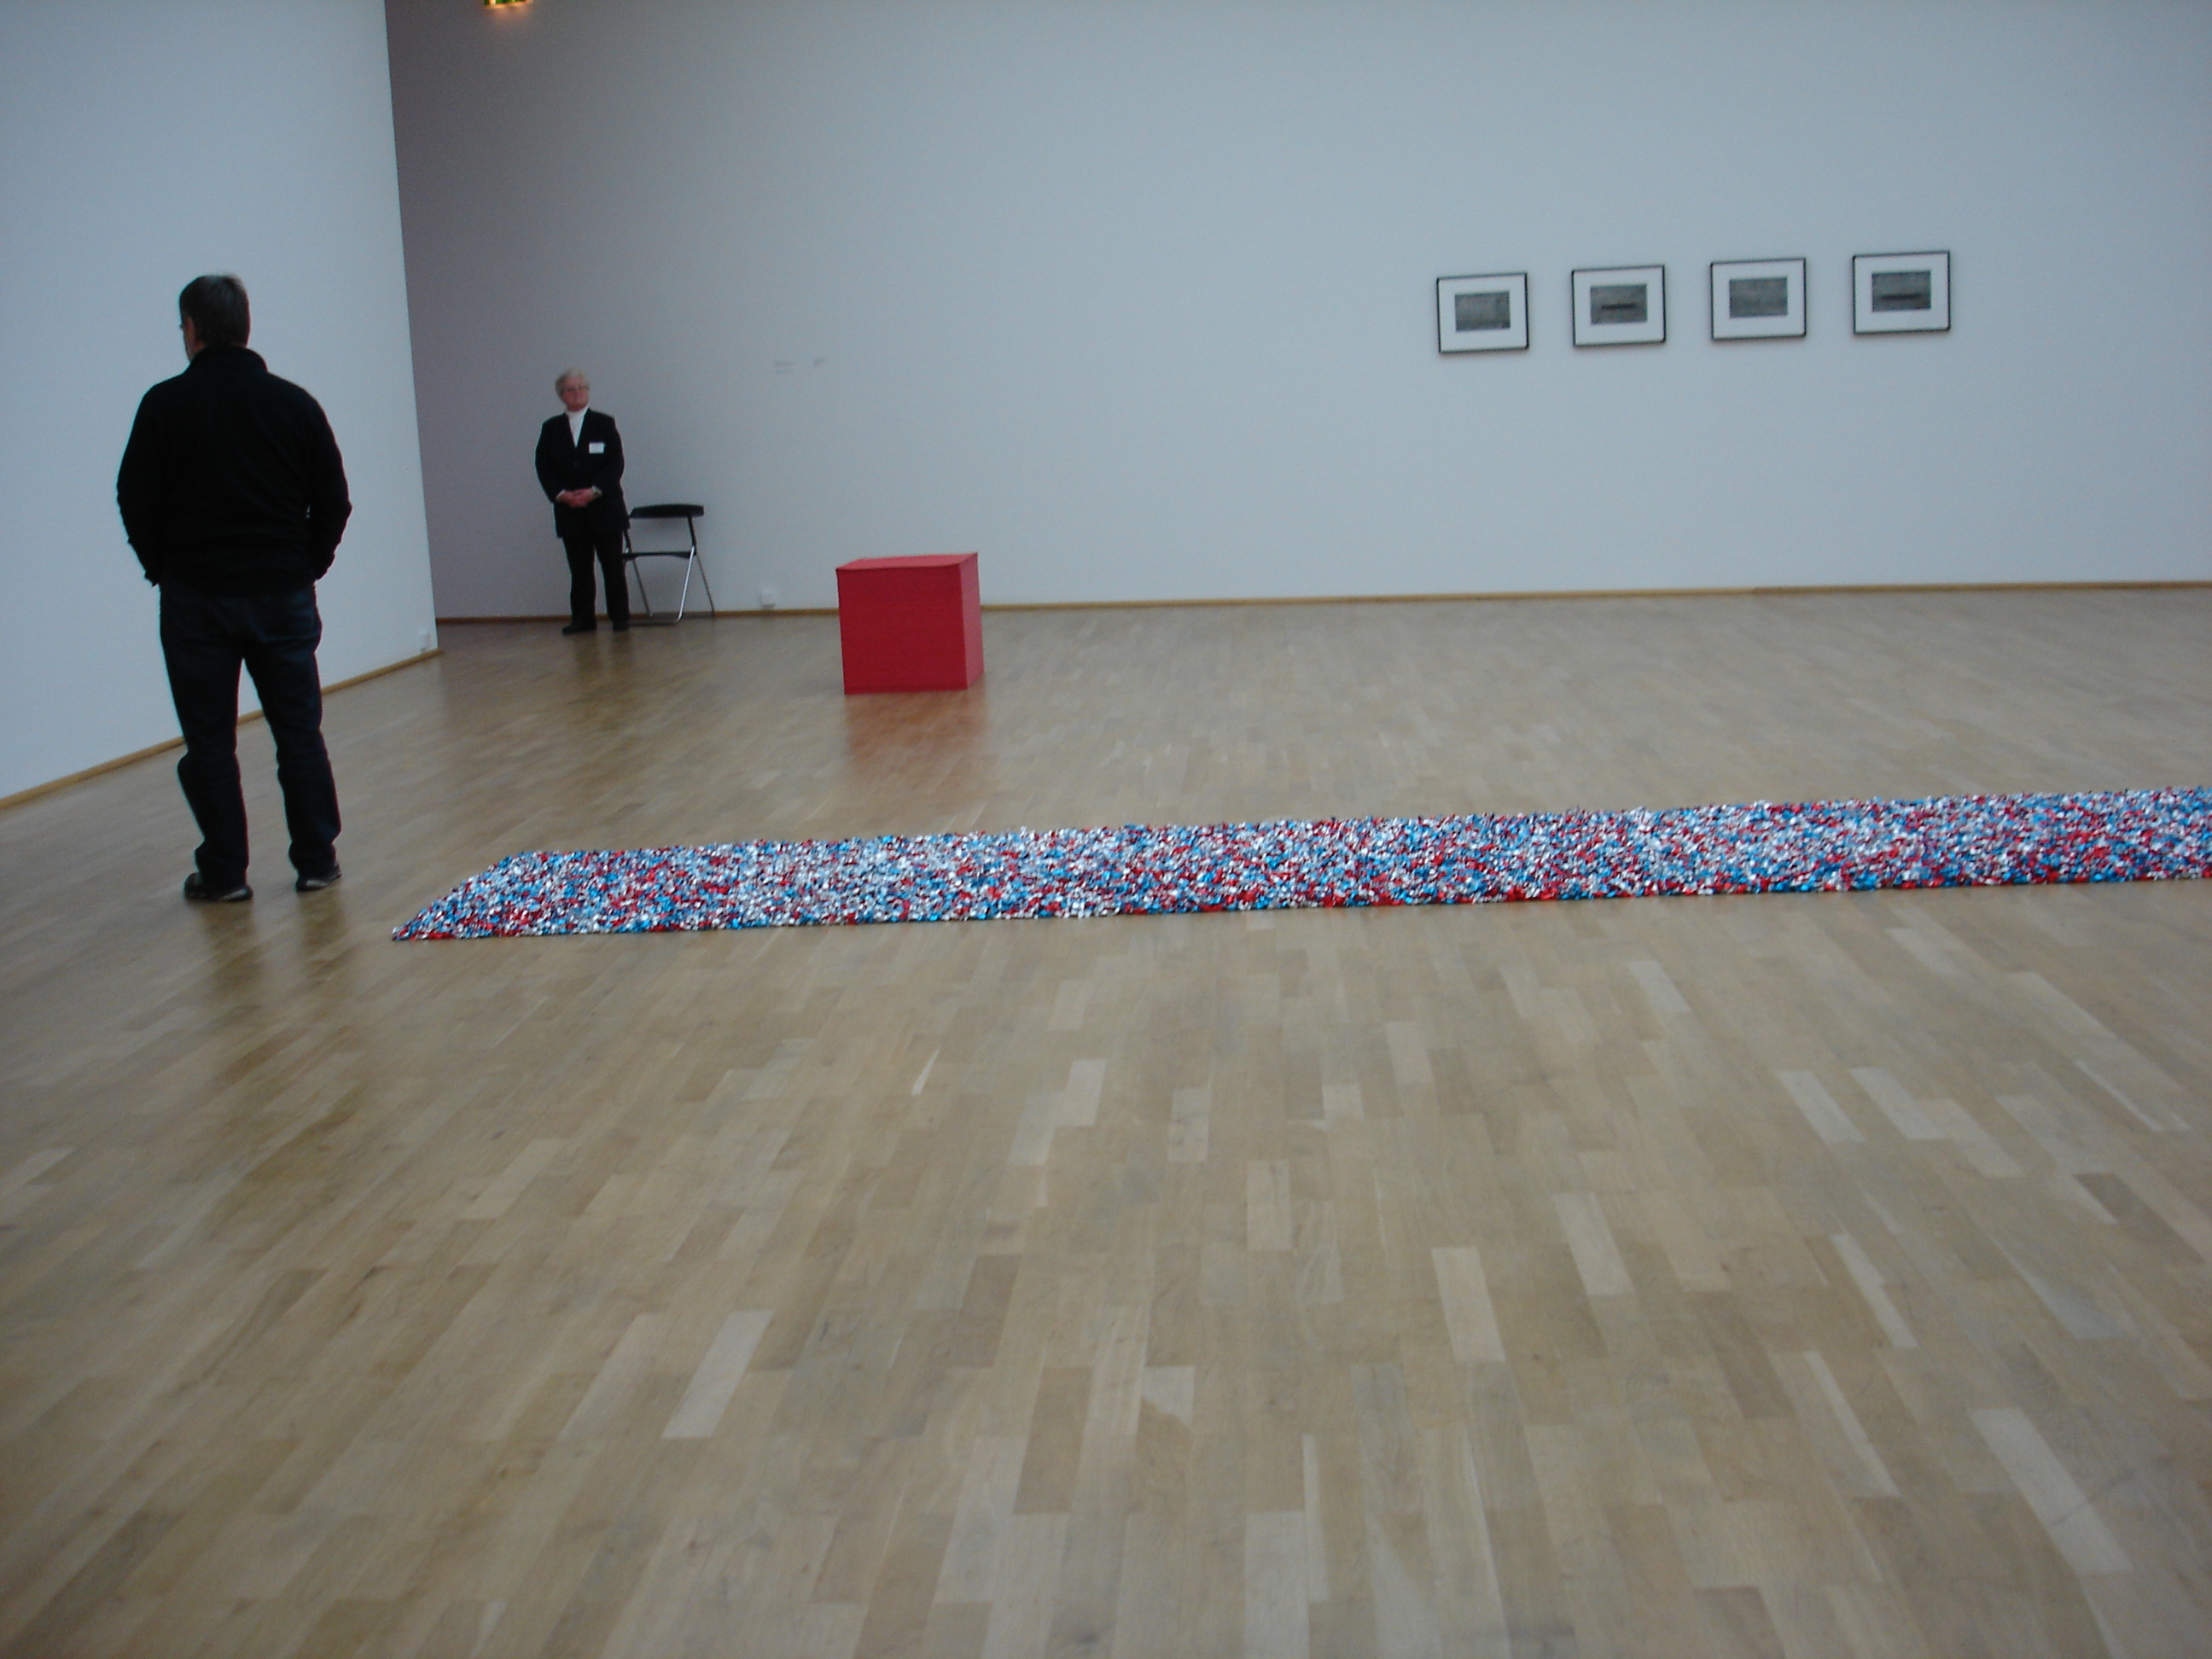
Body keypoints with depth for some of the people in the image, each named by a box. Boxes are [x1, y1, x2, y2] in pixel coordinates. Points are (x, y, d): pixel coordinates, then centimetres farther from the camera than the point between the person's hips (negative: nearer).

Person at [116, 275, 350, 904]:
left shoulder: (166, 404, -6)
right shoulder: (294, 402, 3)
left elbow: (137, 499, -5)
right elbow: (334, 499, 4)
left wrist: (165, 568, 9)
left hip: (196, 597, -2)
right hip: (284, 593, 2)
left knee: (210, 739, 5)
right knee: (299, 732, 8)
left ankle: (223, 873, 8)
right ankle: (317, 861, 10)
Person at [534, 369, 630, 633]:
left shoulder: (604, 424, 4)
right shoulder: (551, 429, 9)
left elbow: (615, 463, -3)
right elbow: (543, 468, 5)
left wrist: (595, 491, -15)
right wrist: (560, 494, -11)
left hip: (604, 507, -2)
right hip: (569, 511, 2)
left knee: (613, 567, 1)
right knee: (579, 569, 3)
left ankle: (620, 617, 7)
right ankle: (582, 619, 9)